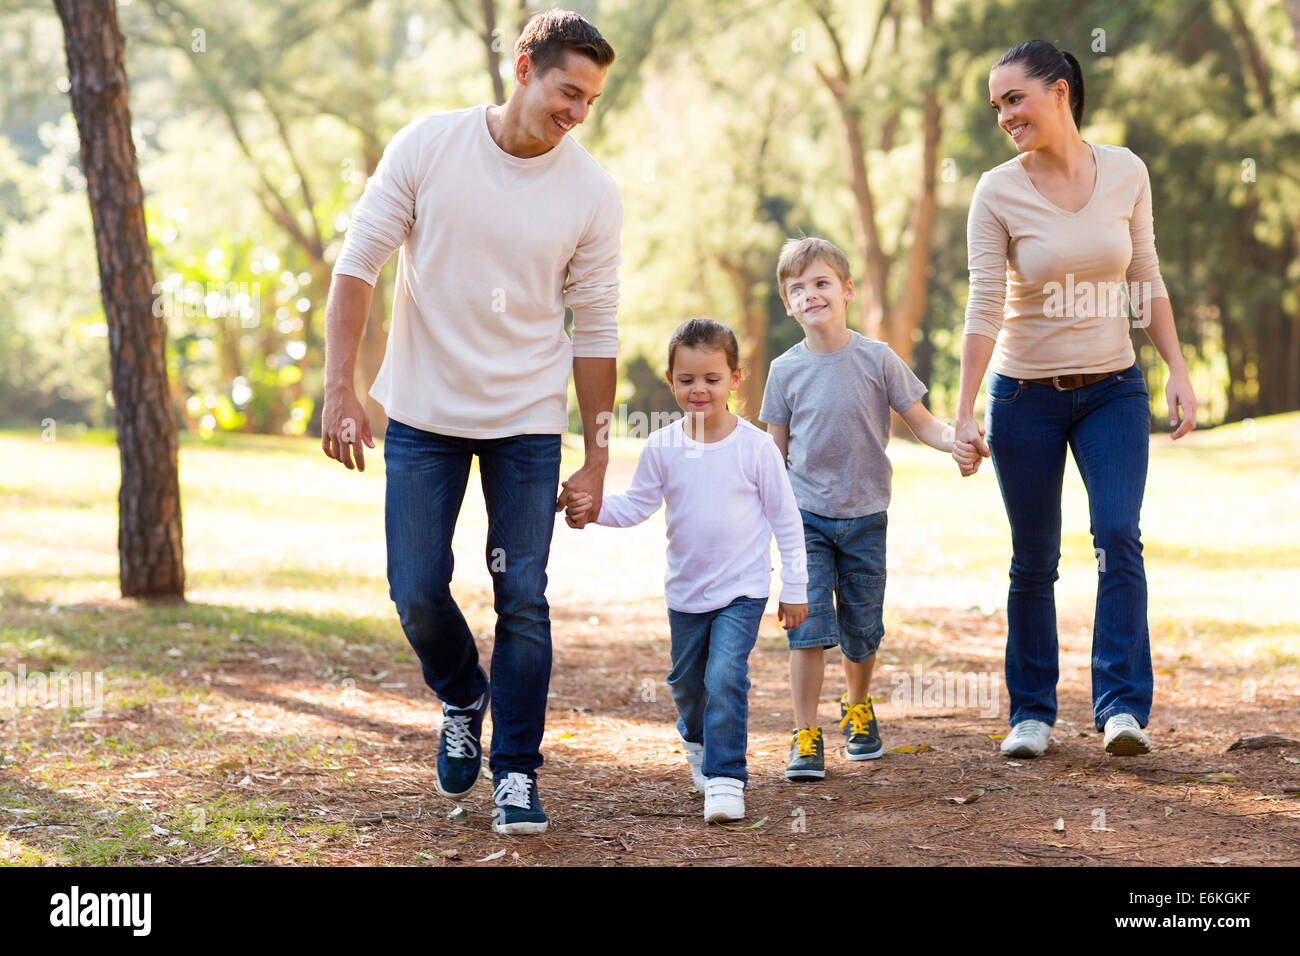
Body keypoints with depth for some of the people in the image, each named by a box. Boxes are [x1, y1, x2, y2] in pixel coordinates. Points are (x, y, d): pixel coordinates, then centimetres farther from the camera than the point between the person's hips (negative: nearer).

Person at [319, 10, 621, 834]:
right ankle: (463, 701, 30)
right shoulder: (428, 145, -8)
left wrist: (596, 462, 1)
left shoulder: (593, 193, -6)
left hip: (528, 423, 0)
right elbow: (359, 263, -4)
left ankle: (517, 774, 9)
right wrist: (340, 387, -11)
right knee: (417, 593, 0)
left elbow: (595, 329, 0)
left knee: (523, 599, -4)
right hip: (424, 413, 0)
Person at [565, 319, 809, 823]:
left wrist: (794, 588, -2)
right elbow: (638, 504, 0)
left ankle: (725, 777, -11)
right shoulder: (661, 448, -6)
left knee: (725, 676, -19)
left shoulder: (755, 446, -11)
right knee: (686, 682, 19)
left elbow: (785, 519, -4)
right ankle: (698, 741, 48)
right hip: (686, 590, 4)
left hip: (742, 591, -4)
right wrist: (596, 510, -21)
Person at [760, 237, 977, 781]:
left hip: (865, 516, 0)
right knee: (808, 625, -11)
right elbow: (776, 452, 6)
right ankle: (806, 737, -5)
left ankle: (857, 710, 37)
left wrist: (955, 443, -21)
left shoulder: (877, 359, -4)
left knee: (862, 628, 10)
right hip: (806, 516, 0)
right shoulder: (786, 371, -1)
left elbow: (922, 423, -1)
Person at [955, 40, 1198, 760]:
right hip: (1026, 395, -1)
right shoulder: (997, 193, -8)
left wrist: (1178, 371, 1)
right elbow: (984, 306, -13)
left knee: (1118, 535, -16)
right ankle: (1031, 713, 16)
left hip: (1113, 389, 1)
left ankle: (1123, 707, -14)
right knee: (1033, 561, 4)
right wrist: (965, 412, -20)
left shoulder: (1126, 172, -2)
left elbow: (1146, 282, 7)